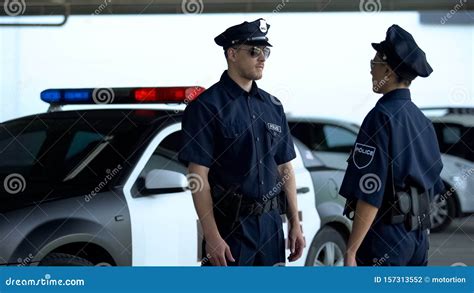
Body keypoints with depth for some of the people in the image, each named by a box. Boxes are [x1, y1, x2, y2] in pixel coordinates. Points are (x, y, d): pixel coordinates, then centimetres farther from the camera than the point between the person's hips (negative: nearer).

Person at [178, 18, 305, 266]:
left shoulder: (272, 106, 13)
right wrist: (212, 236, -19)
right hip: (229, 225, -6)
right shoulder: (206, 106, -8)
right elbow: (198, 175, -13)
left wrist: (295, 223, 11)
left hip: (271, 223, 7)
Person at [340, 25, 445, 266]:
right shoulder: (422, 120, 12)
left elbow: (370, 194, -20)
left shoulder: (382, 117, -14)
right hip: (418, 236, 9)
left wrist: (351, 251, -19)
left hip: (384, 236, -8)